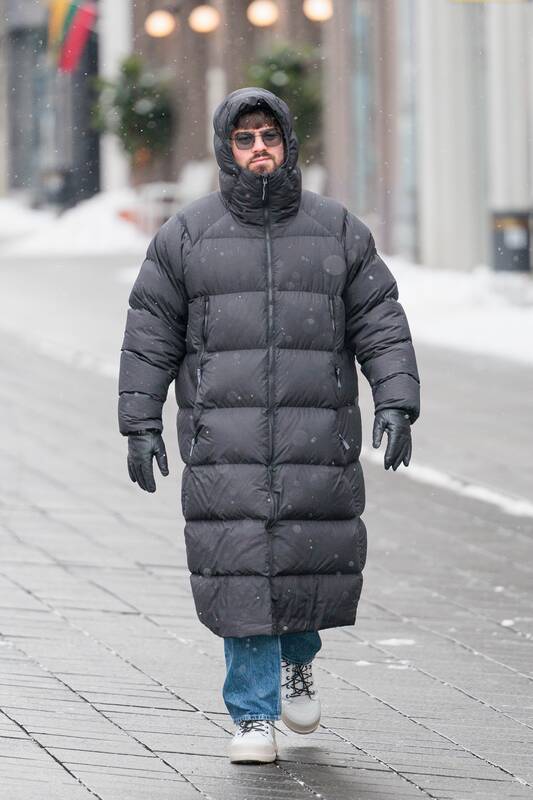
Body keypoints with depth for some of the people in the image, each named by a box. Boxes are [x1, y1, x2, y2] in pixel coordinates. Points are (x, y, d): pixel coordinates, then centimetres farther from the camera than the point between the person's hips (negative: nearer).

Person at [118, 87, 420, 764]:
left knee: (320, 558, -2)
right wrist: (140, 423, 0)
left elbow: (381, 326, 7)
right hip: (224, 440, -1)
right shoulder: (187, 234, 6)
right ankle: (254, 715, 4)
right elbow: (150, 334, 7)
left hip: (317, 434, 1)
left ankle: (296, 656, 30)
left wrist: (395, 403, -6)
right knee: (240, 567, -7)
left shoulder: (338, 231, 8)